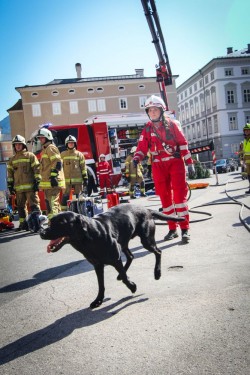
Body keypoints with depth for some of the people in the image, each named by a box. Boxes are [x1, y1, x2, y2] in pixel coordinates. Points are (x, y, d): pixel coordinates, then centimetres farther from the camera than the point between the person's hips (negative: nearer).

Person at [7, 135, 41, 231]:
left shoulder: (30, 156, 2)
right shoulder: (12, 160, 16)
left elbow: (37, 169, -3)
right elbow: (9, 173, 17)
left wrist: (37, 183, -9)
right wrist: (10, 185, 11)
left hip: (30, 187, -5)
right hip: (18, 187, 5)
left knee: (34, 204, -10)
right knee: (21, 206, 11)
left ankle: (38, 223, -13)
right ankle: (23, 224, 20)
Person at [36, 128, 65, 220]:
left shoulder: (51, 148, -6)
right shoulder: (45, 149, 25)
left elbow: (57, 163, -18)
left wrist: (54, 175, -24)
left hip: (53, 182, -11)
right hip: (48, 182, 11)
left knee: (52, 204, -17)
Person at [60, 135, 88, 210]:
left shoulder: (79, 154, 7)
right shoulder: (63, 154, 10)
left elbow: (83, 167, 5)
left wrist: (85, 178, 0)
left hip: (78, 180, 0)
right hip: (67, 180, 0)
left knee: (78, 198, 4)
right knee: (65, 197, -4)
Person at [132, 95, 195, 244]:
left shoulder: (172, 124, 0)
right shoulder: (147, 129, 8)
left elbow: (183, 143, -1)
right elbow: (142, 147, 2)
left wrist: (190, 163, -5)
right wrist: (137, 158, -19)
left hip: (175, 163, -3)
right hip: (159, 166, 3)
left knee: (179, 195, -9)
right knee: (165, 197, 6)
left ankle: (185, 229, -7)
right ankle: (172, 229, 15)